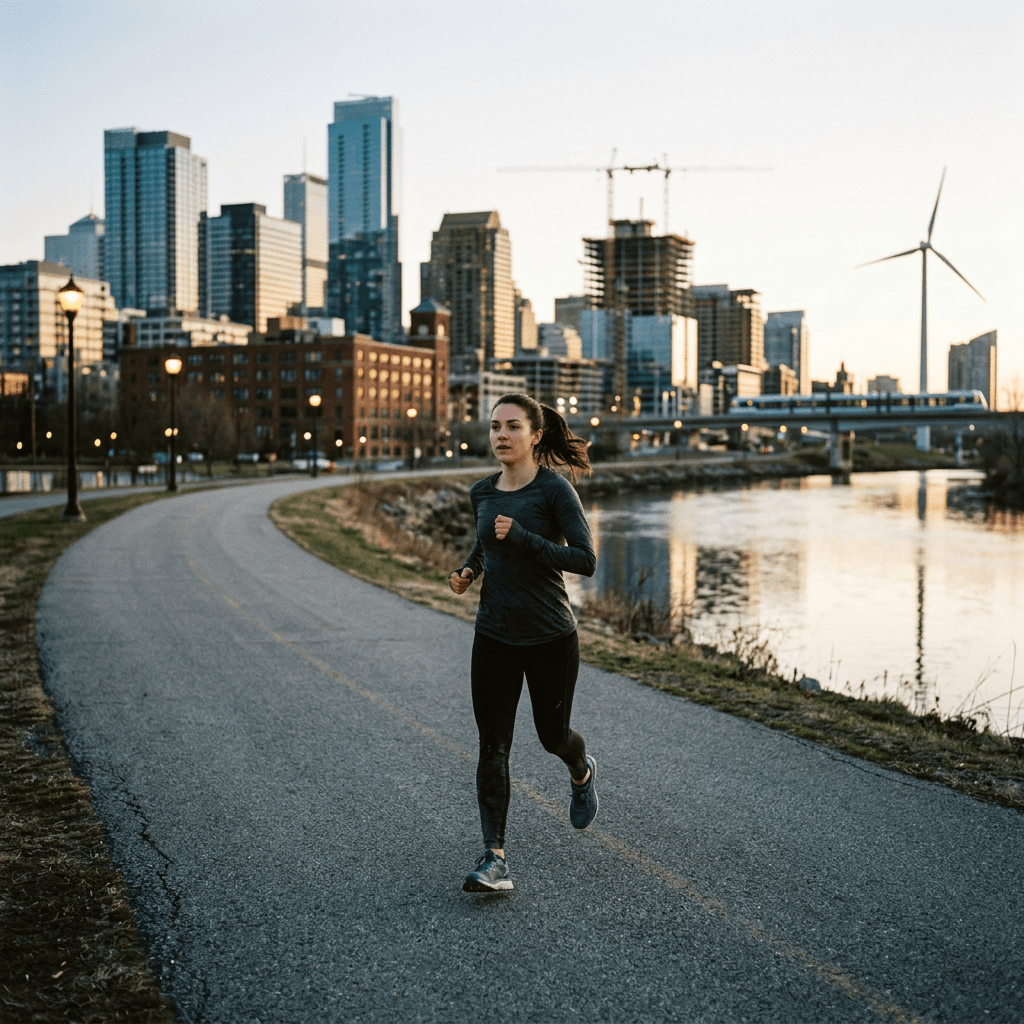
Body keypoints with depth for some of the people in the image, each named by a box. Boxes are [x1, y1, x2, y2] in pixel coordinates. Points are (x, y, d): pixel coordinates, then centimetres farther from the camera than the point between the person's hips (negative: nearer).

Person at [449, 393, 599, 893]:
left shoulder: (555, 490, -12)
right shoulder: (482, 492, 4)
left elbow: (586, 560, -18)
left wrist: (522, 538, -24)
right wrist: (468, 571, 4)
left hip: (550, 636, -4)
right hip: (494, 637, 4)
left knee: (552, 734, 14)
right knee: (492, 747, -4)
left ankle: (582, 771, 50)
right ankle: (494, 858, -3)